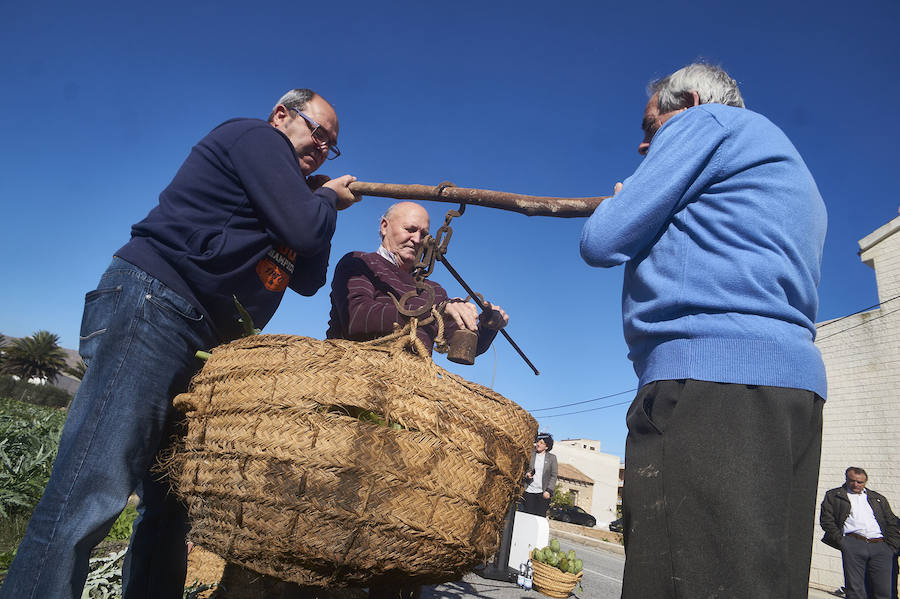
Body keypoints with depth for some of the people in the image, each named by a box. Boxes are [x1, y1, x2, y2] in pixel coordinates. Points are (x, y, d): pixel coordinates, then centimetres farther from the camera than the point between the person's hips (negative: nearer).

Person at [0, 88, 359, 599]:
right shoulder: (256, 136, 1)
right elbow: (302, 230, -14)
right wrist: (327, 201, 8)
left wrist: (322, 207, 14)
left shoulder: (282, 193, 26)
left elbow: (309, 280, 20)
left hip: (197, 340, 10)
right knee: (93, 494, -16)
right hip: (150, 306, -10)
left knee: (170, 503, 10)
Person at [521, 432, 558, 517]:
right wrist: (526, 475, -10)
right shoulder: (530, 455, 9)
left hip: (543, 493, -1)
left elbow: (553, 476, 4)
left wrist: (549, 491, -7)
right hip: (529, 491, 1)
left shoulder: (552, 458, 6)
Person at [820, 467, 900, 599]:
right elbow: (826, 520, 5)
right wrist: (841, 542, -6)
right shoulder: (833, 495, 14)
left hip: (880, 546, 3)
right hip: (853, 544, -3)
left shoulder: (878, 498, 25)